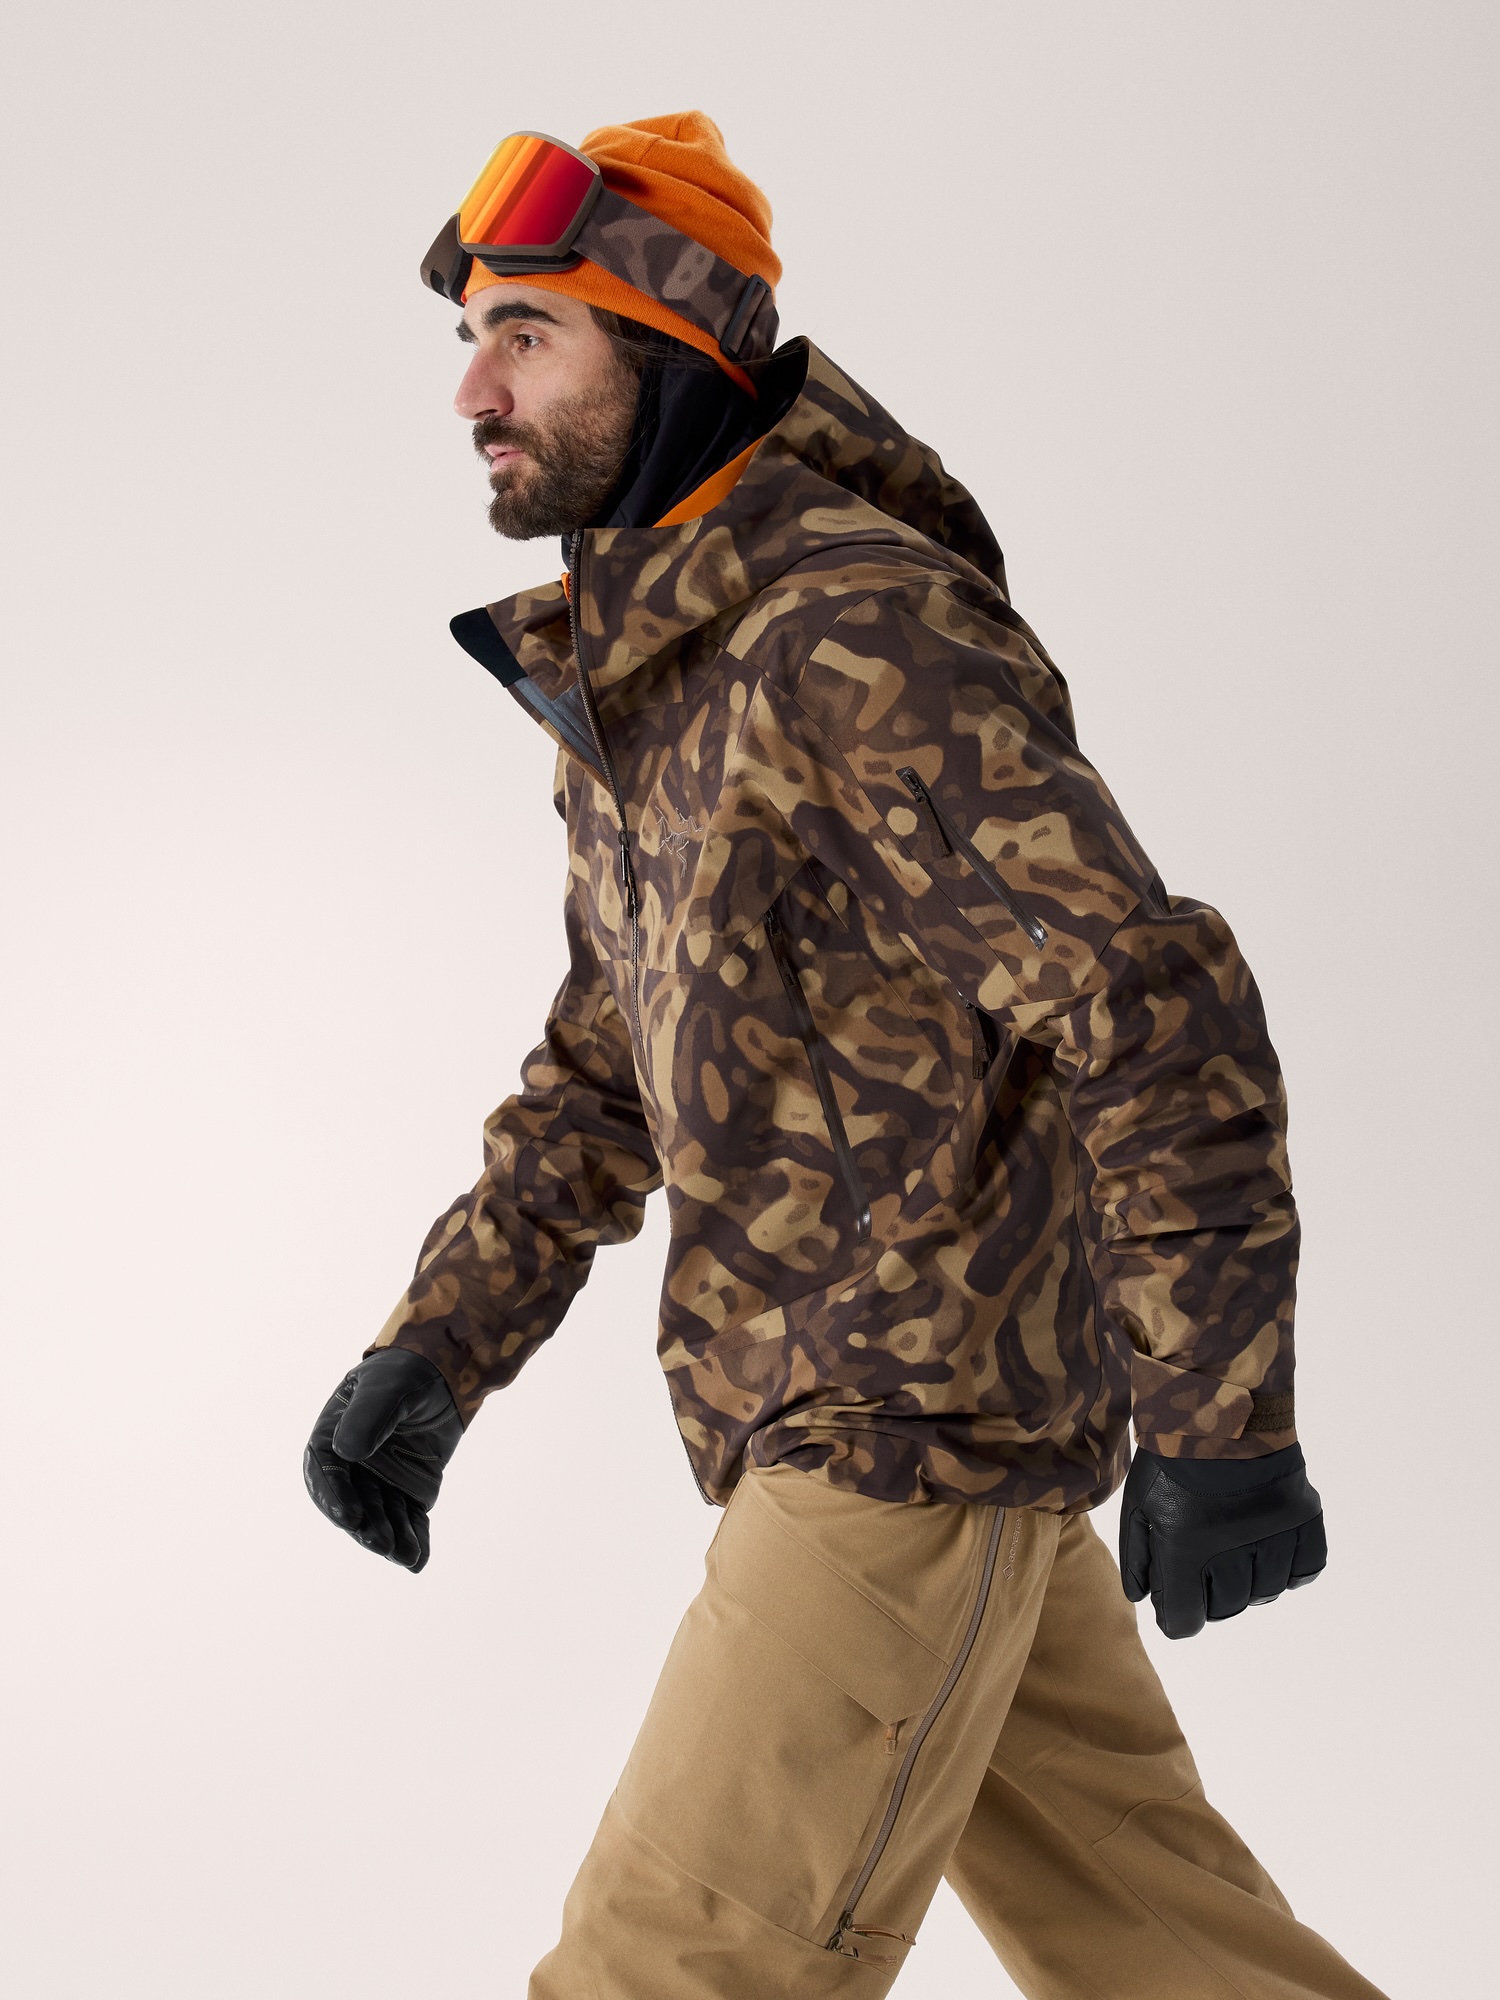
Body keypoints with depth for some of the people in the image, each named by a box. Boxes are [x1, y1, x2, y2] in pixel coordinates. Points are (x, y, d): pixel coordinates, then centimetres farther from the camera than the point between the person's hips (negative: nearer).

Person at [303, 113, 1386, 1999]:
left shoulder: (864, 638, -19)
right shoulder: (646, 688, 12)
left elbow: (1160, 1016, -23)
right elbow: (609, 1068, 17)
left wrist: (1216, 1422, -21)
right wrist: (432, 1347, 7)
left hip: (925, 1420, -9)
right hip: (851, 1405, 10)